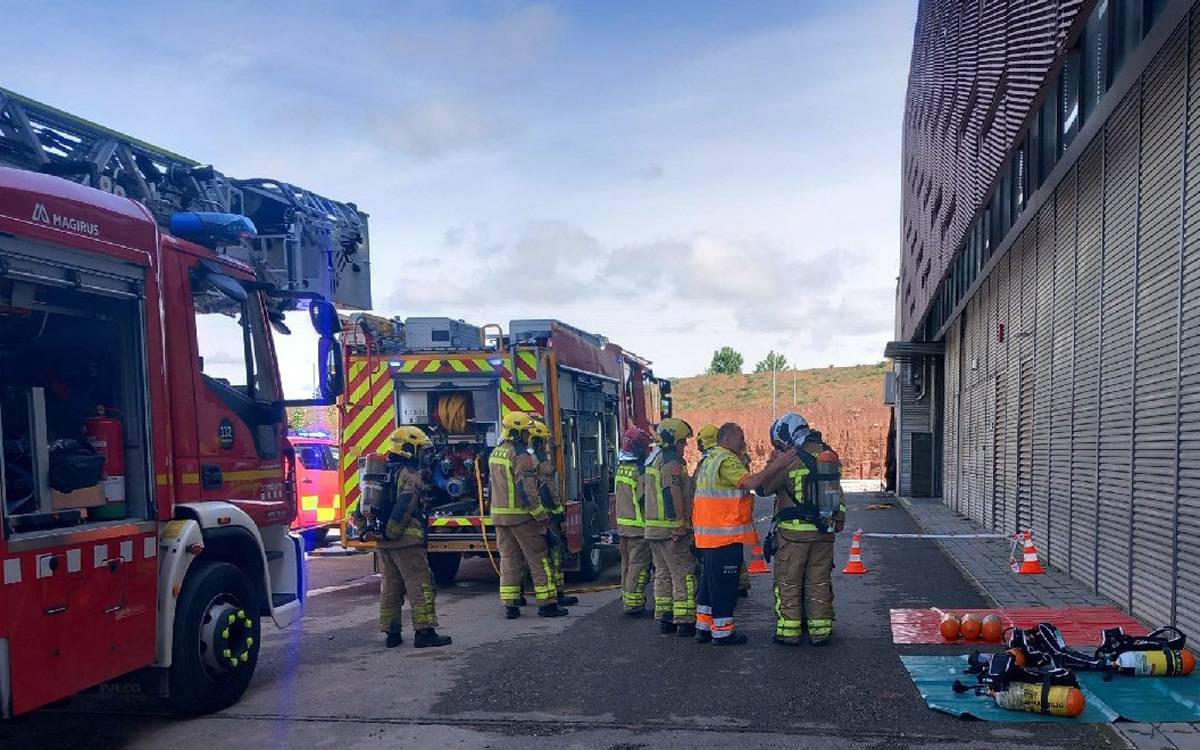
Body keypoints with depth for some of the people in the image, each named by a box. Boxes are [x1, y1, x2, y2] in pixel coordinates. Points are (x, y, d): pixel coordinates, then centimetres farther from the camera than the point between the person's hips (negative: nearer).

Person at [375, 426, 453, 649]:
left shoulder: (382, 473, 16)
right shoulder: (410, 476, -12)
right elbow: (404, 507, -24)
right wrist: (392, 532, -16)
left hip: (383, 543, 9)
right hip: (406, 542, -9)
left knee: (390, 587, 13)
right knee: (420, 586, -3)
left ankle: (391, 633, 17)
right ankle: (424, 632, -3)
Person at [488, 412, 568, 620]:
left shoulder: (495, 453, 12)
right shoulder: (521, 455, -16)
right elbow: (528, 491, -20)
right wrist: (543, 519, -17)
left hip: (499, 516, 8)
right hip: (521, 516, -8)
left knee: (508, 559, 11)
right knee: (538, 559, 1)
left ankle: (509, 605, 11)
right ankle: (547, 603, 4)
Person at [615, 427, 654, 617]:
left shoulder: (621, 468, 10)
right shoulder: (640, 471, -18)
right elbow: (645, 499, -20)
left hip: (623, 524, 9)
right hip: (638, 526, -9)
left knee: (627, 564, 16)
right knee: (639, 566, -4)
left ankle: (627, 601, 23)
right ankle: (634, 604, -2)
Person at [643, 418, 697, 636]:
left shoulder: (651, 460, 17)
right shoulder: (671, 462, -15)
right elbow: (674, 494, -24)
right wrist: (680, 524, -22)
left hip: (653, 527, 10)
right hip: (671, 528, -10)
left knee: (663, 574, 14)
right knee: (683, 574, -5)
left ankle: (665, 619, 19)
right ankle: (684, 622, -4)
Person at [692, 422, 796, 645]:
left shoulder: (708, 461, 18)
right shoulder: (727, 461, -15)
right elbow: (751, 482, -28)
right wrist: (777, 466, -27)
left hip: (708, 536, 10)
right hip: (726, 536, -10)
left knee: (709, 583, 17)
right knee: (725, 586, -1)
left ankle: (703, 628, 24)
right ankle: (723, 632, 6)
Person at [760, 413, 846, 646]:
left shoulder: (791, 459, -13)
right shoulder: (829, 455, 7)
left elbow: (763, 488, -6)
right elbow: (839, 495, 13)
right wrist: (839, 522, 21)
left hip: (794, 531, -6)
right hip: (824, 531, 6)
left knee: (788, 582, 6)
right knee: (819, 582, 13)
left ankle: (789, 631, 9)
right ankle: (820, 630, 17)